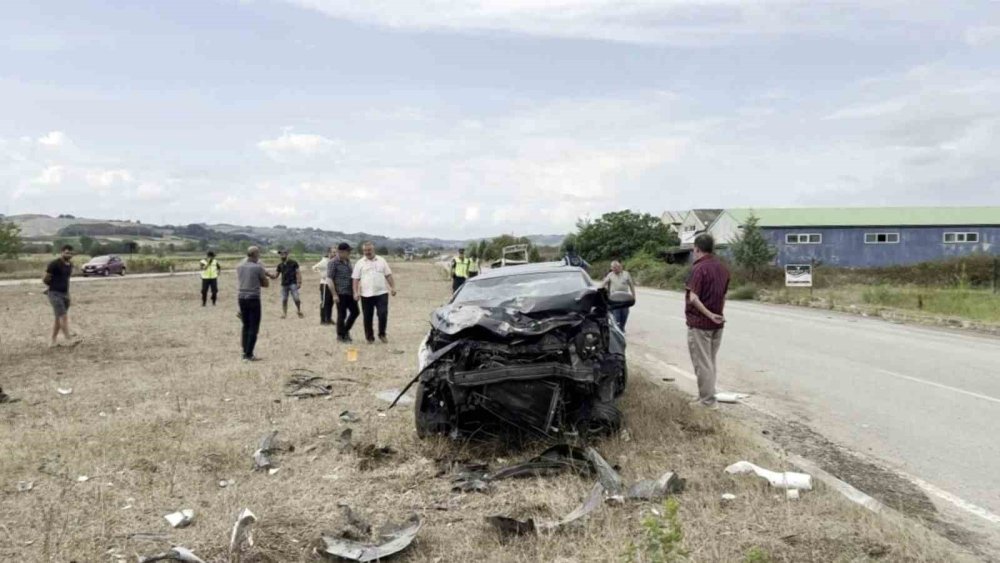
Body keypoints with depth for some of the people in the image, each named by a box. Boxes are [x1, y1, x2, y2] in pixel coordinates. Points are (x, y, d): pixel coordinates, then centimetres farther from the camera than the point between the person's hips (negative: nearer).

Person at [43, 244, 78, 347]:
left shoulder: (70, 265, 10)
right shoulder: (54, 264, -11)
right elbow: (45, 280, -7)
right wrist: (54, 286, 9)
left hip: (65, 293, 7)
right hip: (55, 294, -7)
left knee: (58, 318, 11)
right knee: (63, 317, -15)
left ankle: (52, 341, 19)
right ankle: (69, 339, -19)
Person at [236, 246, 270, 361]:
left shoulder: (239, 267, 6)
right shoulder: (258, 267, -11)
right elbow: (266, 283, -2)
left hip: (241, 298, 6)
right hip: (253, 298, -6)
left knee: (246, 326, 15)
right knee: (253, 328, 1)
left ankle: (245, 353, 16)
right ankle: (249, 355, -1)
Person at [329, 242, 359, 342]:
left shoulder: (348, 261, 13)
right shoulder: (333, 263, -10)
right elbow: (330, 279, -13)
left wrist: (355, 291, 17)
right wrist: (334, 294, -17)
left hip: (350, 292, 7)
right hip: (341, 293, -7)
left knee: (355, 312, 9)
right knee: (342, 314, 0)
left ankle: (346, 330, 27)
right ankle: (340, 336, 14)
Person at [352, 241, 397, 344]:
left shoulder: (381, 261, 9)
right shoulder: (360, 263, 5)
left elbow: (388, 275, 10)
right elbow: (356, 279, 2)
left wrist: (393, 287, 2)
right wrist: (356, 292, -6)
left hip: (382, 293, 0)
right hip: (366, 294, 0)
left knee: (383, 314, -8)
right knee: (367, 317, 5)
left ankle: (382, 334, 11)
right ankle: (369, 337, 18)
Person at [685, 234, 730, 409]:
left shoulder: (699, 268, -17)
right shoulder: (722, 268, 8)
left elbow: (693, 298, -25)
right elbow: (723, 296, 13)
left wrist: (709, 315, -18)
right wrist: (716, 314, 16)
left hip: (699, 323, -8)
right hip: (717, 323, 8)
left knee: (702, 363, 0)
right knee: (710, 361, 17)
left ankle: (707, 400, 4)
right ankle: (707, 396, 26)